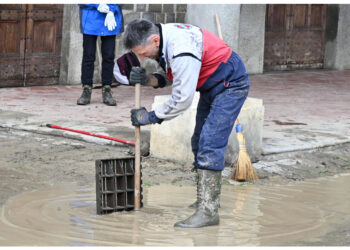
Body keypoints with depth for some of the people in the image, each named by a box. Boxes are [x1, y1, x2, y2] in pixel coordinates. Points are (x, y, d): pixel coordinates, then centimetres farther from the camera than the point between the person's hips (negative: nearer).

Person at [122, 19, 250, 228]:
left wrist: (150, 117, -18)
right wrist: (147, 79, -15)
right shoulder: (163, 39, -5)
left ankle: (208, 212, -17)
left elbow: (182, 100, -29)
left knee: (210, 144, -16)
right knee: (200, 143, 14)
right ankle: (207, 200, 24)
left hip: (231, 84, -10)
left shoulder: (182, 51, -34)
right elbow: (167, 78, 7)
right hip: (212, 86, 10)